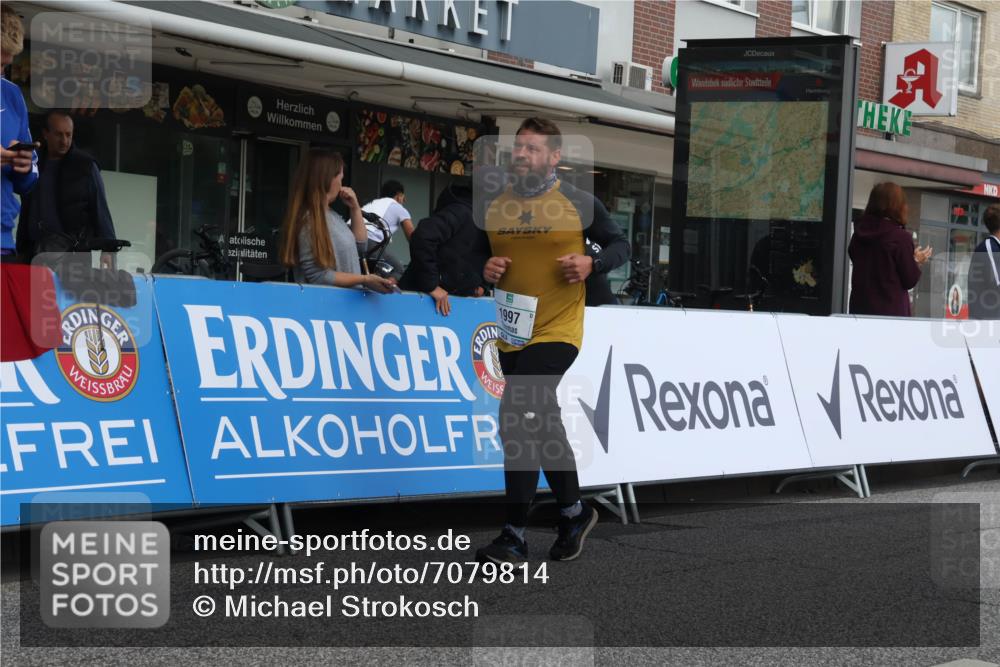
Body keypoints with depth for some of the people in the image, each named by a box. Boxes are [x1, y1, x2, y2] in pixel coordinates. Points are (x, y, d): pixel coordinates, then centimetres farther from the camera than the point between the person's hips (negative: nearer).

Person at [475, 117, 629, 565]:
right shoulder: (495, 207, 8)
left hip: (556, 331, -6)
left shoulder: (578, 203, -4)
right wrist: (486, 270, -3)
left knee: (519, 420, -18)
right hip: (511, 334, 6)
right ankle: (574, 513, 33)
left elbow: (619, 244, 5)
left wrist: (591, 264, -13)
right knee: (543, 426, 15)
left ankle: (515, 536, -15)